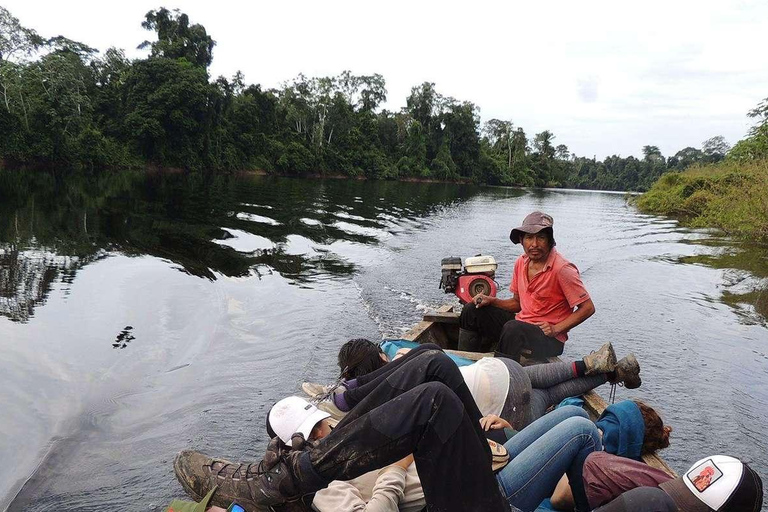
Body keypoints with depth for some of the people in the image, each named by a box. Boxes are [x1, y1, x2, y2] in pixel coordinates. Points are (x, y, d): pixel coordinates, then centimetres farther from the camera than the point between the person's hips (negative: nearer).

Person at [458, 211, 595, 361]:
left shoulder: (562, 269, -17)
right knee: (472, 311, 4)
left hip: (549, 338, -7)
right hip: (520, 324, 8)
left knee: (513, 328, -37)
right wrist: (491, 301, 0)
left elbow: (588, 308, -13)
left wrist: (556, 329, -17)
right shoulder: (521, 263, 4)